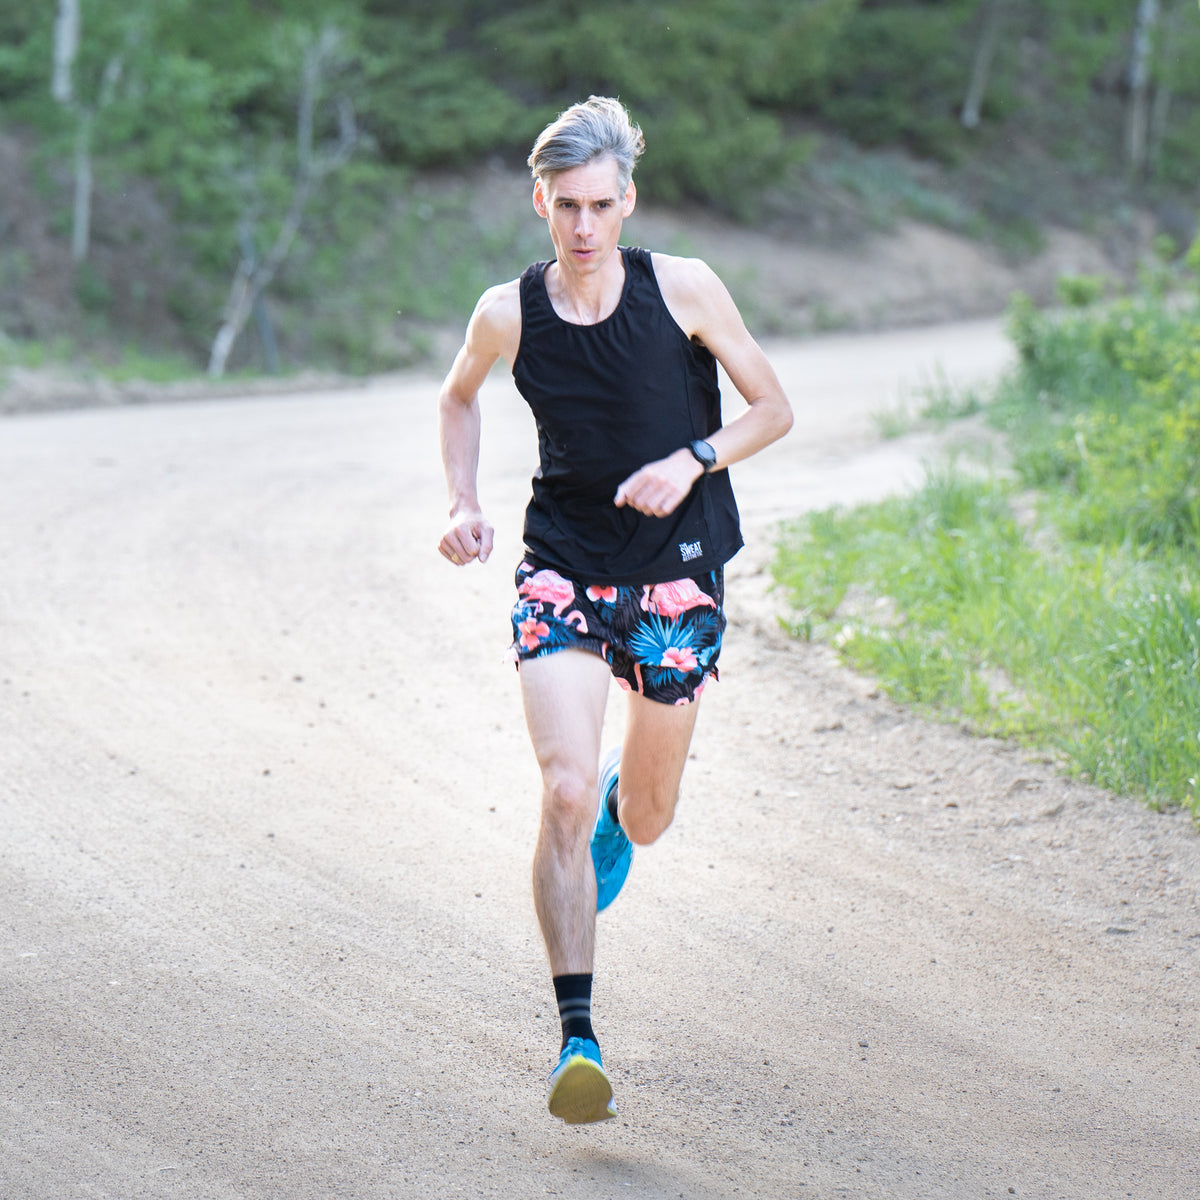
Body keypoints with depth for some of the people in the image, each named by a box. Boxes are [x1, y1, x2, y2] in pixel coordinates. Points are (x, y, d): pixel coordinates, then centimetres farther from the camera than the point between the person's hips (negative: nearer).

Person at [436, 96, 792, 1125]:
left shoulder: (683, 289, -9)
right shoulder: (508, 316, -6)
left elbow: (774, 409, 0)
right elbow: (459, 398, 16)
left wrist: (694, 460, -18)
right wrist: (462, 505, 1)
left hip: (677, 570, 0)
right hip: (562, 569, 0)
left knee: (644, 813, 11)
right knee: (566, 790, -18)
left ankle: (618, 809, 53)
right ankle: (578, 1037, -16)